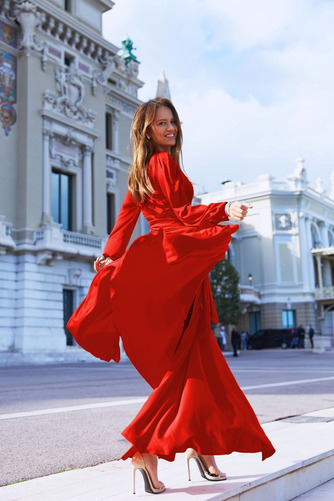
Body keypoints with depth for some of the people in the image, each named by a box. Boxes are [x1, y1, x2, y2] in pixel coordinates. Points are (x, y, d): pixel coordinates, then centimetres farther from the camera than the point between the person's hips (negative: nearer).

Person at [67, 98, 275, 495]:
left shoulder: (141, 170, 19)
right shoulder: (165, 161, -7)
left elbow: (125, 217, 20)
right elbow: (180, 214, -14)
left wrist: (112, 256, 23)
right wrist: (223, 211, -25)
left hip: (158, 262, 9)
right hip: (175, 260, -9)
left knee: (199, 361, 11)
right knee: (185, 365, -6)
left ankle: (200, 446, 19)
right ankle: (146, 448, -7)